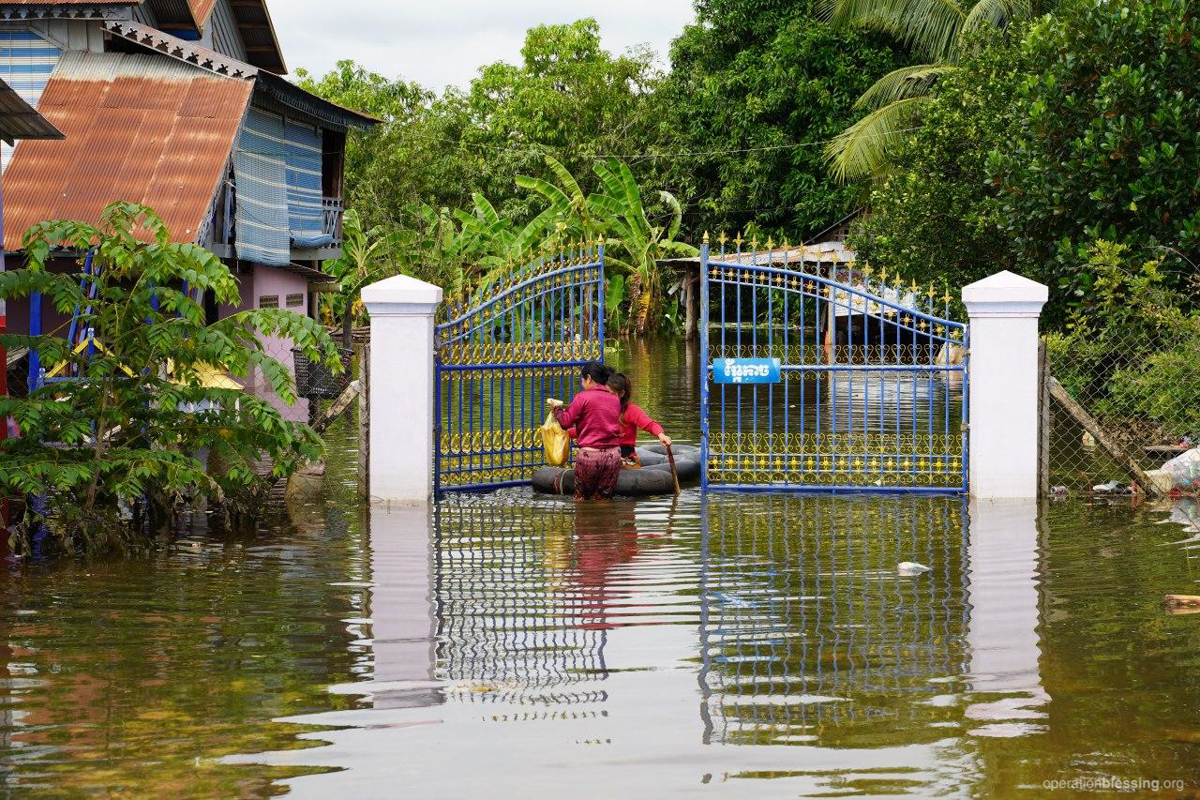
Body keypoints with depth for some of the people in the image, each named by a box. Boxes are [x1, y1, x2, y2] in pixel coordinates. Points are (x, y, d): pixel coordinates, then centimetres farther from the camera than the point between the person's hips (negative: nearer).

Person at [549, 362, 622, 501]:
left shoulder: (583, 397, -6)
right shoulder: (615, 400, 10)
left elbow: (565, 422, -3)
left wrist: (557, 407, 16)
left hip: (590, 455, -4)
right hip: (613, 455, 4)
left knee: (581, 497, 10)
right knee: (604, 499, 11)